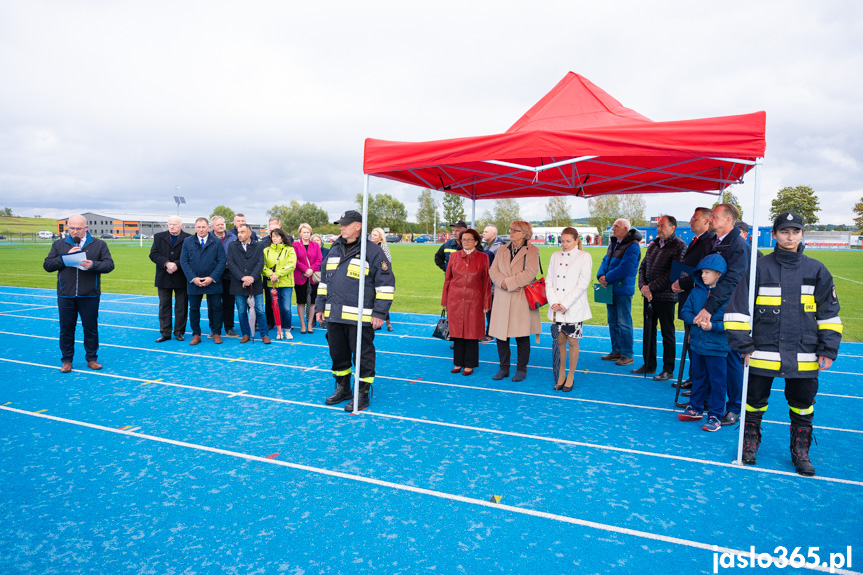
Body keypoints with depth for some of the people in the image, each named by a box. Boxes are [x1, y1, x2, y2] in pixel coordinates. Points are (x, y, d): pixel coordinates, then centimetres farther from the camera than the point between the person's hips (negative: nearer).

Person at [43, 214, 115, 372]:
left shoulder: (99, 245, 5)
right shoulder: (58, 245, 9)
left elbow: (109, 265, -2)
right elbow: (47, 265, 3)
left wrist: (93, 265, -21)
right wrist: (65, 257, -11)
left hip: (90, 295, -1)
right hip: (65, 295, 1)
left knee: (91, 327, 5)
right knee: (66, 328, 8)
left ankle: (91, 358, 18)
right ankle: (66, 360, 19)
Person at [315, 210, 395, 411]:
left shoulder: (373, 251, -6)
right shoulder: (334, 250, 15)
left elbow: (386, 283, -8)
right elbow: (324, 280, 23)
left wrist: (379, 313, -12)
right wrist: (321, 307, 19)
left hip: (360, 318, -7)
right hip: (334, 316, 7)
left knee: (362, 355, 2)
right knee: (337, 353, 16)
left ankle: (362, 395, 15)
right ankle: (343, 389, 33)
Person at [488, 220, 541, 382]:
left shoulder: (532, 251, -2)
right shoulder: (502, 250, 14)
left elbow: (530, 273, -14)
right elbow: (493, 270, 6)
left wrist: (509, 282, -15)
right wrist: (503, 283, -13)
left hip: (522, 299, -4)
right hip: (502, 300, 5)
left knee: (522, 336, 3)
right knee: (500, 335, 6)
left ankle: (521, 369, 17)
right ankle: (504, 368, 21)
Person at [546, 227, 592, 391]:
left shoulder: (584, 257, -3)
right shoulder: (555, 256, 10)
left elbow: (582, 284, -10)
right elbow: (549, 280, 6)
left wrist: (565, 304, -14)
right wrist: (553, 302, -7)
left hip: (574, 308, -3)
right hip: (557, 308, 3)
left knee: (572, 341, 3)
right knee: (560, 341, 7)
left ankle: (571, 376, 16)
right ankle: (561, 374, 20)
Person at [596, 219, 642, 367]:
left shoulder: (632, 246, -14)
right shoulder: (613, 243, 13)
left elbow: (624, 268, -20)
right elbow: (606, 261, 11)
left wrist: (607, 278, -14)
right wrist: (601, 275, -7)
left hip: (623, 290, -9)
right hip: (610, 288, 9)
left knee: (624, 323, -3)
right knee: (613, 322, 14)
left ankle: (627, 355, 6)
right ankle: (616, 351, 25)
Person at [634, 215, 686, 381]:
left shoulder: (679, 246, -9)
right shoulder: (653, 245, 13)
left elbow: (673, 273, -16)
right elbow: (643, 266, 12)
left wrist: (650, 287, -15)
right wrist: (643, 286, -4)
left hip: (666, 297, -7)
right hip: (649, 295, 7)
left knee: (667, 333, 3)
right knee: (648, 330, 13)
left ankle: (668, 370, 12)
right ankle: (649, 365, 25)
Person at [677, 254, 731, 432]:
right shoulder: (696, 292, 4)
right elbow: (685, 311, 7)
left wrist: (713, 326, -25)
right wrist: (694, 319, -12)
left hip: (717, 348, -6)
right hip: (697, 344, 6)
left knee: (717, 381, 5)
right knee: (698, 377, 18)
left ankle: (715, 416, 17)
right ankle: (695, 409, 33)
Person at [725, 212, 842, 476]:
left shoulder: (816, 270, 5)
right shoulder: (759, 268, -2)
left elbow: (829, 312, 9)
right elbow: (738, 307, -2)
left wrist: (828, 350, 4)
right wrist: (743, 345, -5)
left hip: (804, 357, 2)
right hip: (763, 353, -1)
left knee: (802, 405, 11)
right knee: (755, 401, 10)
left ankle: (800, 450, 30)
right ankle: (750, 443, 30)